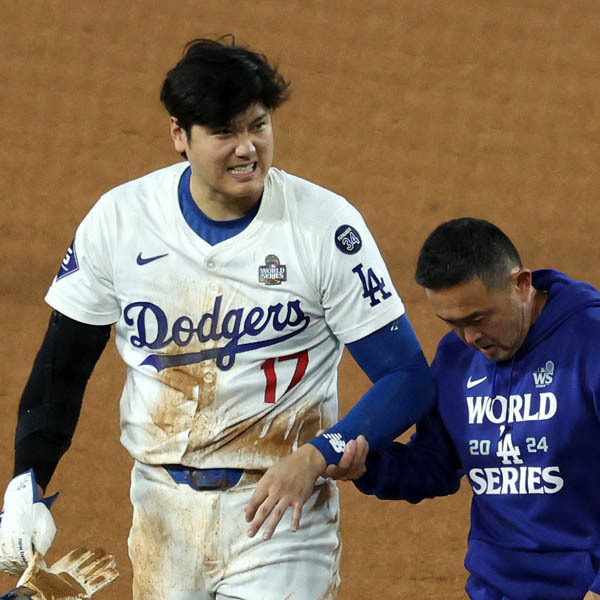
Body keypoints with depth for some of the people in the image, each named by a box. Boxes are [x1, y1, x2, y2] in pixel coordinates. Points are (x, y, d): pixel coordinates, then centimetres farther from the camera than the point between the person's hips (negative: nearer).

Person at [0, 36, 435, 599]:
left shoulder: (326, 226, -10)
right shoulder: (119, 219, -2)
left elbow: (409, 380, -9)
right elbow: (63, 363, 6)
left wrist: (316, 459, -23)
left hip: (280, 507, -3)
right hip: (161, 506, 3)